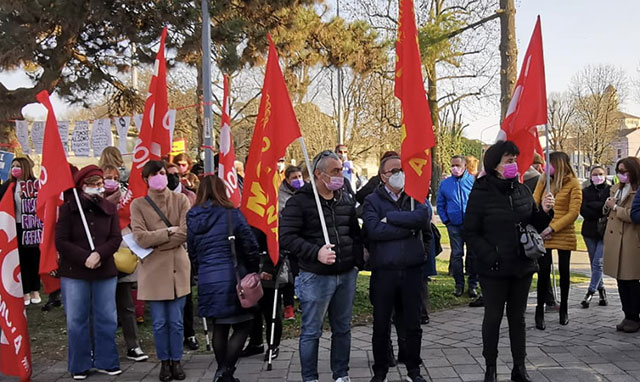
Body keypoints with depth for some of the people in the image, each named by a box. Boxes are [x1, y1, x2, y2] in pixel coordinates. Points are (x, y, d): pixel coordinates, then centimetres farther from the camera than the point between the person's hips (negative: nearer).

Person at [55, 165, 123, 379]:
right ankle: (79, 366, 18)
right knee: (76, 320, 5)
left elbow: (116, 239, -2)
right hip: (74, 273, -2)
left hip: (105, 272, 2)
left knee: (106, 319, 7)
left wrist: (99, 254, -20)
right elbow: (61, 242, -7)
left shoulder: (110, 209, 5)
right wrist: (85, 258, -17)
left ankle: (106, 362, 20)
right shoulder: (68, 209, -3)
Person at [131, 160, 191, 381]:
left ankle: (176, 361, 23)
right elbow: (141, 238, -12)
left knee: (176, 321, 7)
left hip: (177, 268, 1)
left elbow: (186, 233, -11)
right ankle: (164, 362, 24)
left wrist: (155, 242, -10)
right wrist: (169, 231, -10)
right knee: (159, 322, 7)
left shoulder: (180, 200, 1)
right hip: (153, 270, 0)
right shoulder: (138, 205, -1)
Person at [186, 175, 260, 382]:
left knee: (219, 327, 16)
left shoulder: (192, 218, 5)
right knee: (242, 326, 4)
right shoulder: (231, 214, -9)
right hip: (231, 278, -5)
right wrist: (253, 272, 8)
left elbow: (192, 252, 12)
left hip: (207, 280, 5)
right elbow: (250, 245, -7)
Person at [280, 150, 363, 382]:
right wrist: (316, 252, -22)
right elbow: (286, 237, -15)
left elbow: (355, 232, 18)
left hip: (347, 275, 6)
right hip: (316, 277, -5)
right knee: (311, 332, 6)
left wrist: (358, 260, 7)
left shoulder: (347, 200, 9)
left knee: (343, 328, 15)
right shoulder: (299, 202, -10)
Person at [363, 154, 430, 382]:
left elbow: (425, 217, -15)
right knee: (381, 326, 9)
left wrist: (390, 217, -15)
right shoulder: (372, 201, 0)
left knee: (413, 324, 12)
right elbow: (374, 230, -18)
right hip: (383, 271, -2)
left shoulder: (415, 197, 8)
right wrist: (409, 227, -14)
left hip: (412, 269, 2)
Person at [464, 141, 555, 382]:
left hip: (522, 267, 5)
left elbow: (535, 226, 14)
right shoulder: (481, 193, -10)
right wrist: (490, 256, -19)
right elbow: (471, 233, -9)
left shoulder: (522, 191, 5)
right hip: (494, 269, -4)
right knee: (493, 317, 6)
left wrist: (545, 212, -6)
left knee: (518, 317, 13)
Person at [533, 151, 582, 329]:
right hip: (543, 234, 2)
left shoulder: (573, 183, -3)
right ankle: (540, 312, 5)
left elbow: (574, 212, -8)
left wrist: (553, 228, -15)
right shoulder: (543, 181, 7)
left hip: (564, 234, -1)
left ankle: (564, 309, 27)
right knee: (544, 271, -4)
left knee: (564, 271, 11)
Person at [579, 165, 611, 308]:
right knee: (595, 263, 9)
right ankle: (601, 291, 21)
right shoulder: (586, 191, 7)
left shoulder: (611, 190, 2)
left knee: (598, 263, -11)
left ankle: (590, 292, -5)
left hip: (605, 232, -3)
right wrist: (602, 212, -11)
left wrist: (592, 205, -12)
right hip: (590, 232, 3)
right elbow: (583, 211, -4)